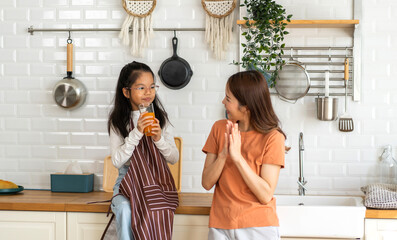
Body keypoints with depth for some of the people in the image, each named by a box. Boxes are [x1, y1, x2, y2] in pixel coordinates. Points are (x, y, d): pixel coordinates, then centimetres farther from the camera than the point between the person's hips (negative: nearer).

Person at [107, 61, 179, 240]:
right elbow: (117, 161, -8)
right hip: (128, 180, 0)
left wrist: (159, 139, -16)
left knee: (156, 210, -31)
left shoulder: (160, 118, 5)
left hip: (157, 179, 1)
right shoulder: (118, 121, 1)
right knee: (124, 209, -32)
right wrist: (136, 133, -18)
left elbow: (174, 158, 3)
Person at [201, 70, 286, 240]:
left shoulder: (272, 137, -10)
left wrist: (237, 157, -20)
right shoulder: (219, 128, 2)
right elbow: (207, 183, -1)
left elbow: (265, 195, -15)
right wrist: (223, 154, -17)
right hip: (220, 226, 3)